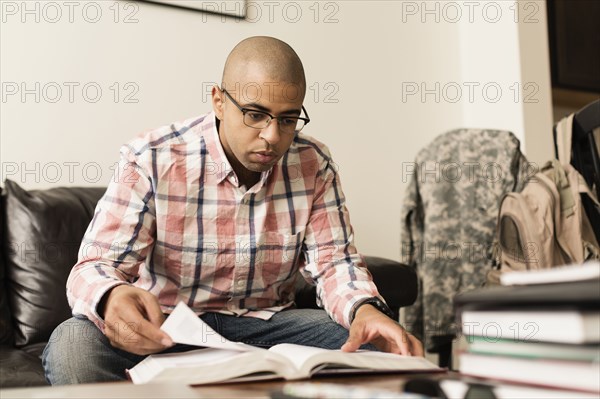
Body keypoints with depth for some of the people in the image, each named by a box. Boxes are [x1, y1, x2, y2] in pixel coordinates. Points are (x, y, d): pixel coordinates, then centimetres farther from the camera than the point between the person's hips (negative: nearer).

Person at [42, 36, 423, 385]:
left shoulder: (314, 165, -4)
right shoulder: (150, 161, -14)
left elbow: (333, 260, -4)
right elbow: (94, 268, -17)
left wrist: (365, 309, -29)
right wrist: (112, 298, -44)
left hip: (265, 324, 2)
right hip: (162, 329, -1)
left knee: (373, 345, -21)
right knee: (74, 346, -31)